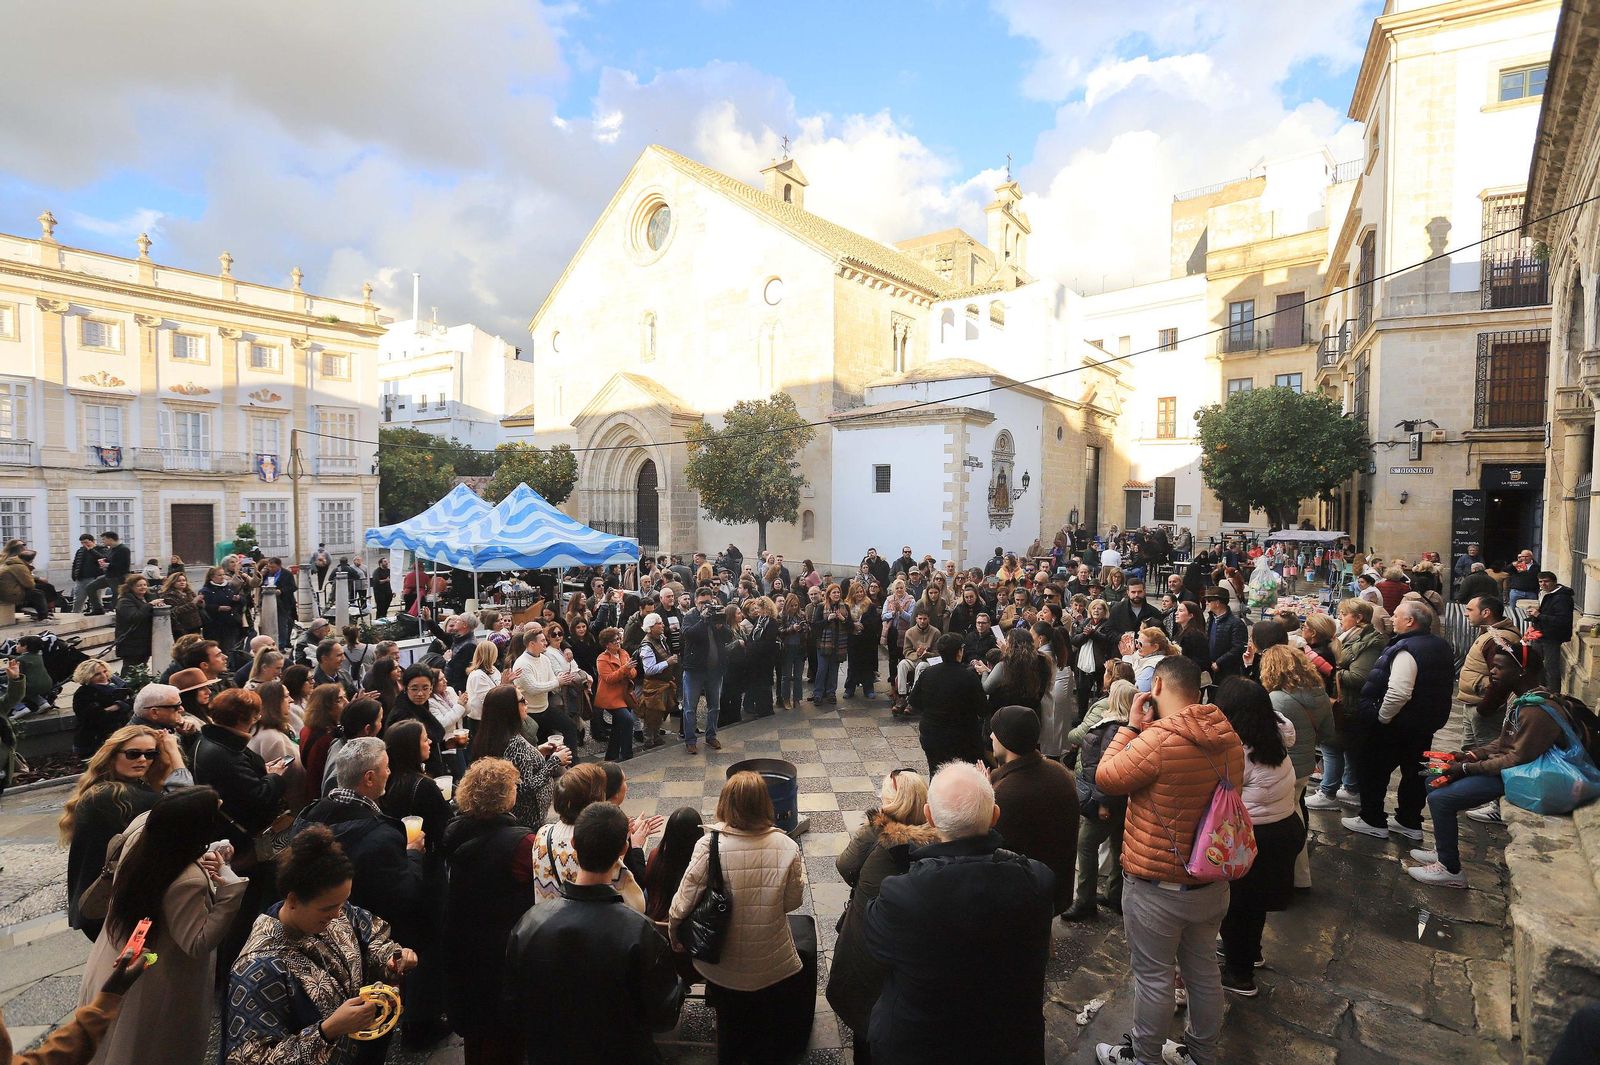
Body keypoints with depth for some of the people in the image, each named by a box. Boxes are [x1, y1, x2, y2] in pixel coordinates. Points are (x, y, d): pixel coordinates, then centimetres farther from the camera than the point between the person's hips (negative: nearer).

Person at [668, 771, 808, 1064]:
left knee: (729, 1022, 29)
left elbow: (683, 904, -18)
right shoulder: (786, 847, -22)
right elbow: (793, 901, -9)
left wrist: (675, 938, 2)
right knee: (766, 1025, 29)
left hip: (722, 965, 0)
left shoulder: (709, 846, -27)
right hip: (772, 964, 0)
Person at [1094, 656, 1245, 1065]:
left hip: (1156, 887, -7)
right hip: (1212, 881, 7)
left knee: (1153, 977, 12)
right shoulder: (1229, 737, -4)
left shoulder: (1158, 739, -28)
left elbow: (1106, 778, -14)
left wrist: (1131, 725, -9)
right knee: (1203, 970, 23)